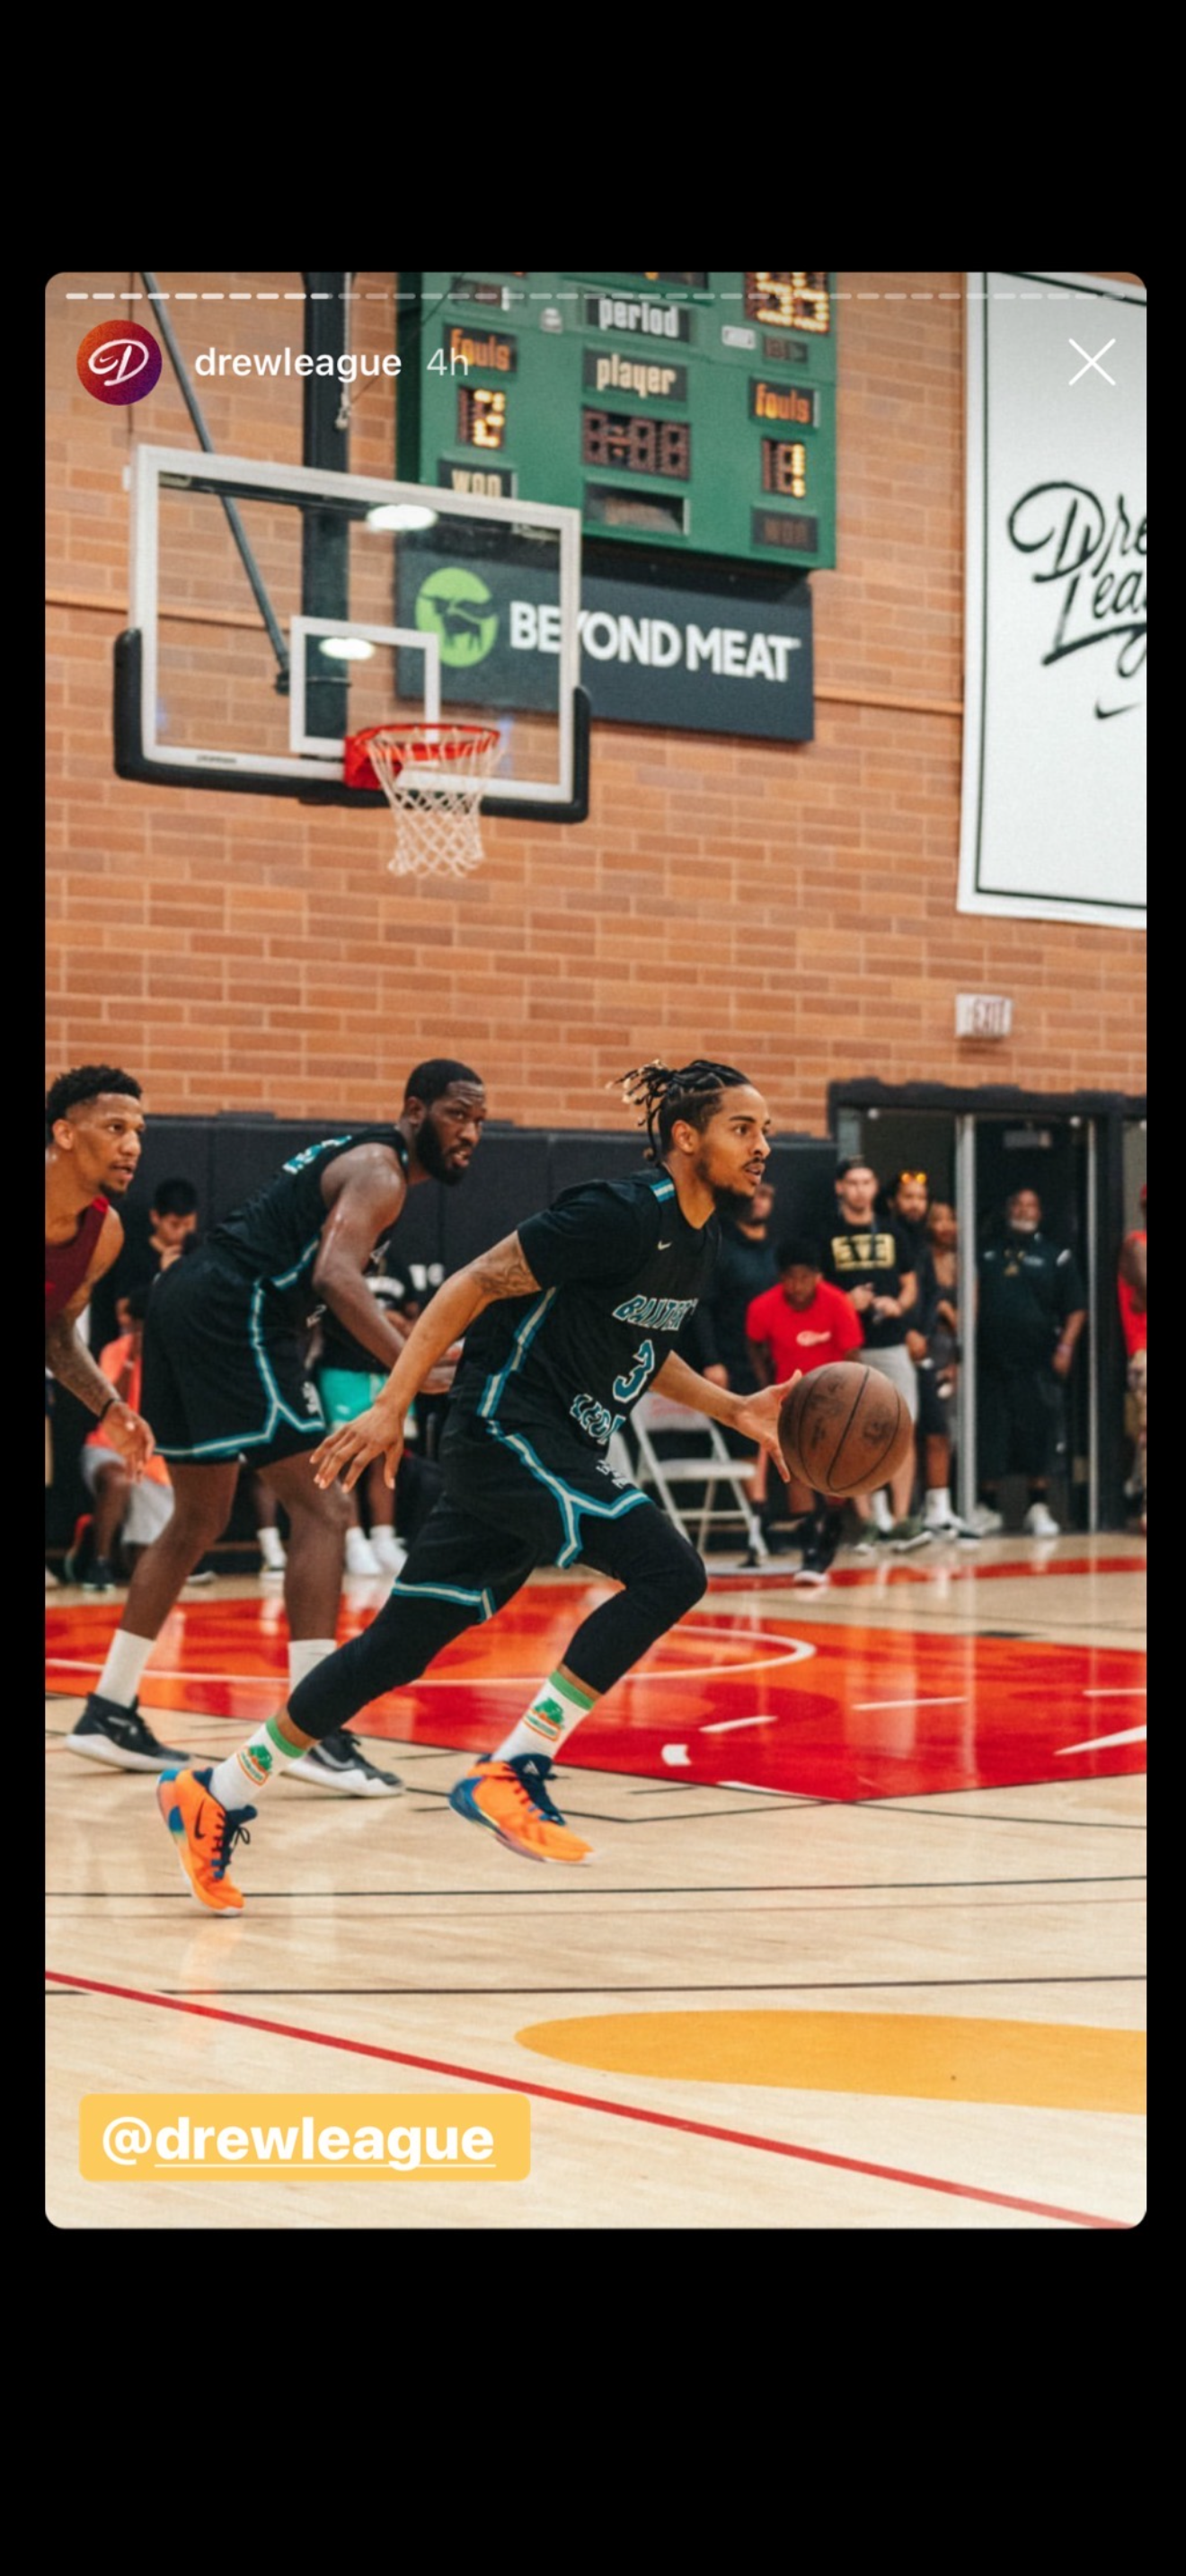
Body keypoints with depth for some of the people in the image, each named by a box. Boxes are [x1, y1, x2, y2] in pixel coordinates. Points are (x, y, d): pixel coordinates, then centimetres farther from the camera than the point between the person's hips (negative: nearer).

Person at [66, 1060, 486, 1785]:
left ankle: (107, 1715, 24)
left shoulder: (356, 1157, 23)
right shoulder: (380, 1170, -7)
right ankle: (318, 1734, -16)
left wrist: (419, 1339, 35)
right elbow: (336, 1275, -24)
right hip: (236, 1310, -10)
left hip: (185, 1294, 10)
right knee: (321, 1510, -10)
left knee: (200, 1521, 19)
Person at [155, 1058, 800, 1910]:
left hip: (564, 1452, 9)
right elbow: (477, 1283, -17)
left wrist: (731, 1408, 13)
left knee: (401, 1647, 9)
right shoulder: (622, 1215, -17)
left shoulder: (699, 1241, 11)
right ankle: (511, 1771, -14)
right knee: (668, 1570, -20)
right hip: (506, 1431, -9)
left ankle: (216, 1799, 18)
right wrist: (392, 1407, -21)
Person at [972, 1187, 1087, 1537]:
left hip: (1037, 1363, -1)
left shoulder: (1055, 1256, 8)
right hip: (991, 1361, 1)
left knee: (1038, 1436, 0)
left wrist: (1065, 1346, -6)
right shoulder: (987, 1253, 11)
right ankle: (987, 1508, 12)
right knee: (989, 1437, 2)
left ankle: (1039, 1509, 10)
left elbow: (1076, 1308, 6)